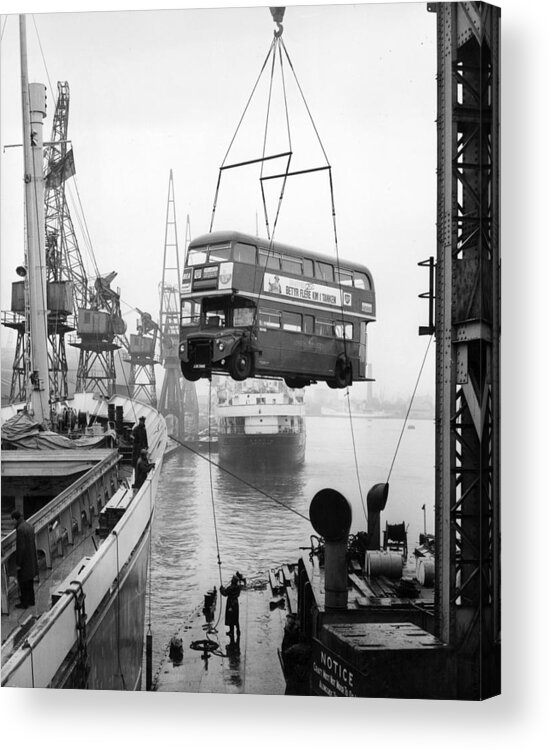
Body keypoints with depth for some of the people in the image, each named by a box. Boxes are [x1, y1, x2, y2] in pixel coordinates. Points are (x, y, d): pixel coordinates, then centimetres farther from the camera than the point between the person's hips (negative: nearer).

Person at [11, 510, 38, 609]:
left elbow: (20, 547, -23)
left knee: (23, 582, 5)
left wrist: (18, 563, -15)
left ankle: (24, 603, 13)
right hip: (32, 559, 8)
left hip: (24, 559, -8)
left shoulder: (20, 529, -24)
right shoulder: (29, 525, 3)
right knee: (30, 581, 19)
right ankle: (31, 600, 29)